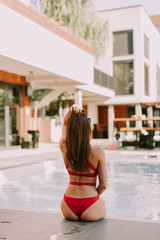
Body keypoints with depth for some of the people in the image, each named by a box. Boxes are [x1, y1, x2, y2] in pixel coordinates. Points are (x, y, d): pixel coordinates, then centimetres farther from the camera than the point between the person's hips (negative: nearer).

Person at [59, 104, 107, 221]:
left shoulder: (64, 148, -9)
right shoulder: (98, 151, -18)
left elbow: (65, 124, 12)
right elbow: (103, 185, -10)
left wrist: (71, 111, -6)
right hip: (90, 210, -3)